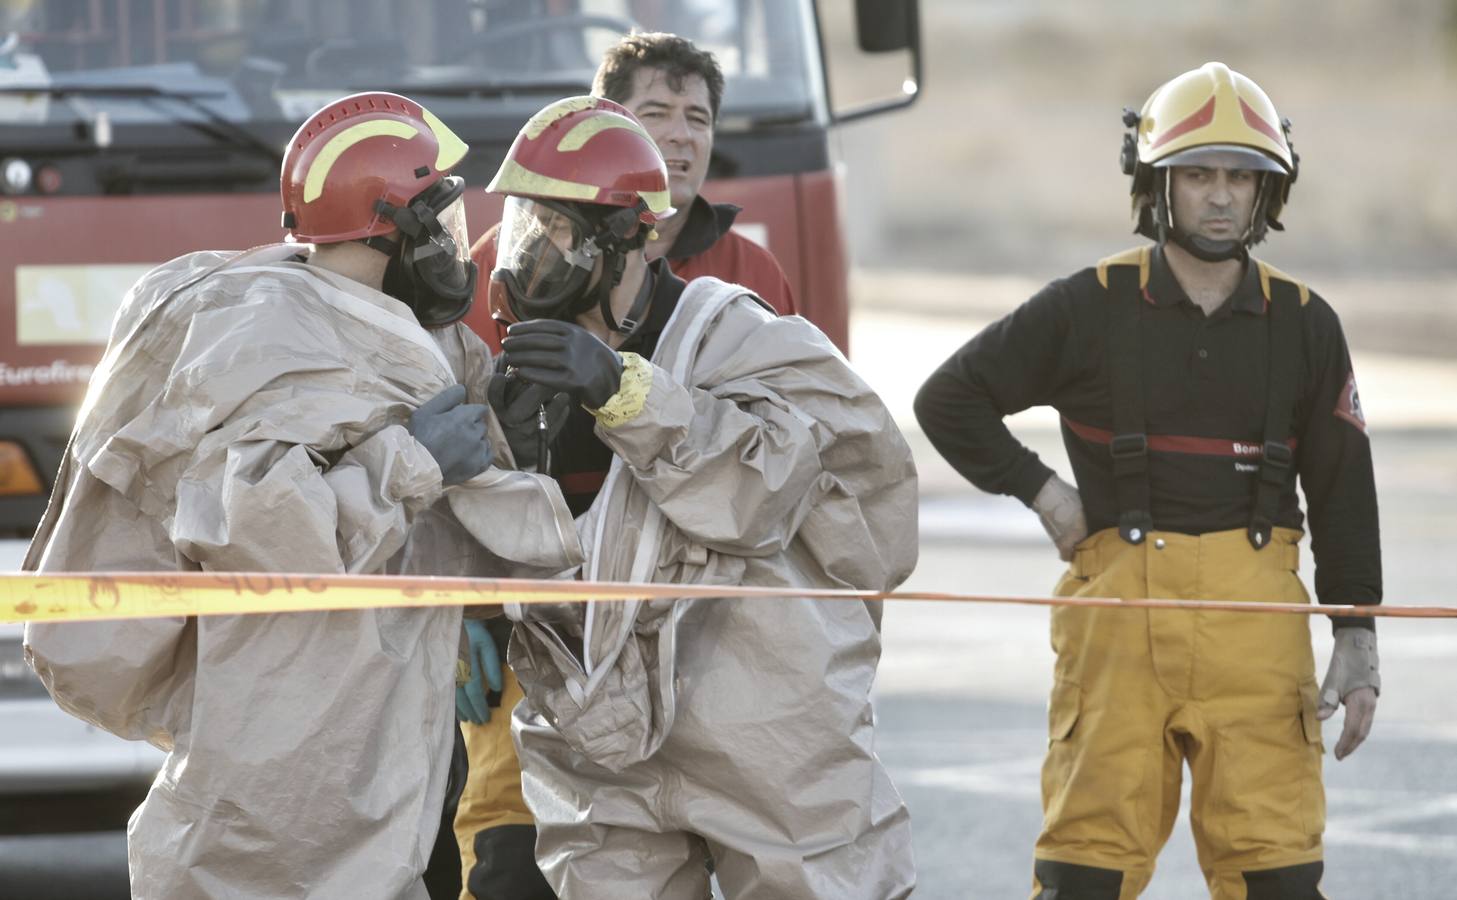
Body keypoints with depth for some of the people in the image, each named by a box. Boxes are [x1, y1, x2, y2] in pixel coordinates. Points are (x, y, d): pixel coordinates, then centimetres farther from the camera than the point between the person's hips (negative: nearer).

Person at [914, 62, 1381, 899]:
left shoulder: (1303, 325, 7)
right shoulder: (1089, 310, 1)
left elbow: (1343, 493, 9)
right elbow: (949, 400, 8)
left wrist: (1357, 641, 4)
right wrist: (1040, 492, 0)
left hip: (1256, 624, 1)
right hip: (1121, 604, -1)